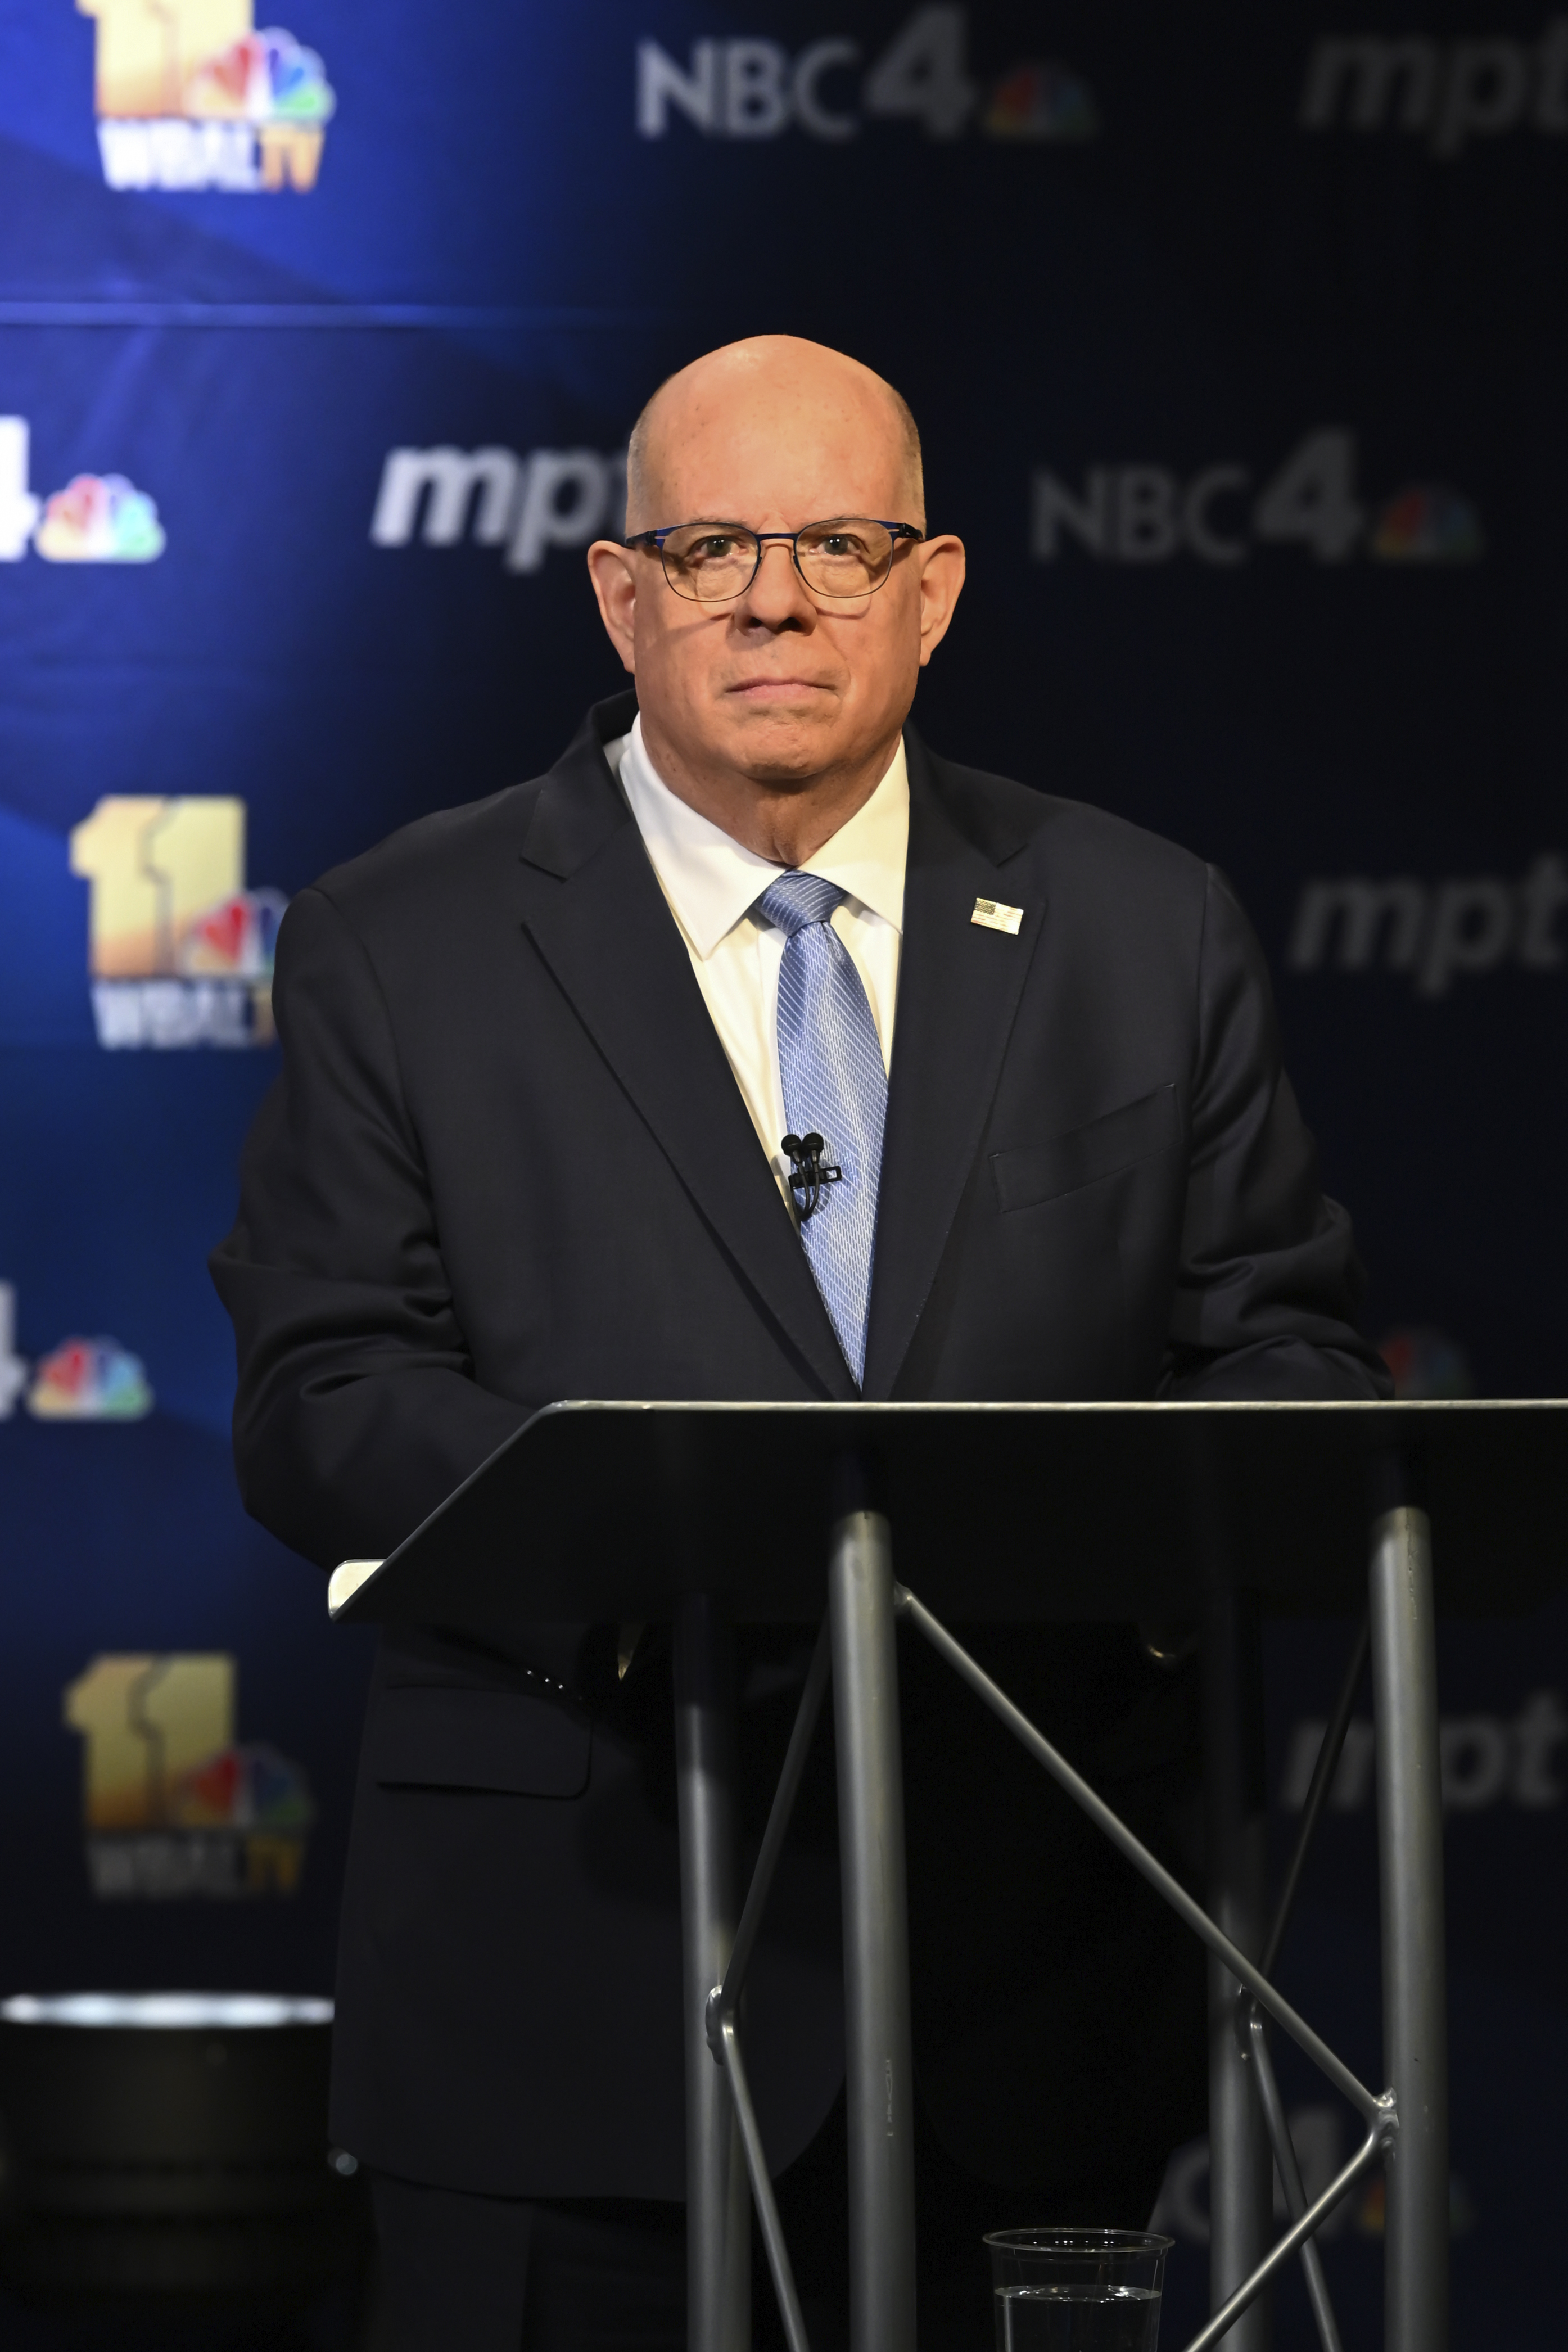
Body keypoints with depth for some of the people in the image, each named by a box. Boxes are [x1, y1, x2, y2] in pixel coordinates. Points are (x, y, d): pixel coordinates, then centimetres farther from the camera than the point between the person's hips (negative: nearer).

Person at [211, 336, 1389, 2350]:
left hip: (1032, 1959, 2)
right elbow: (321, 1402, -3)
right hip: (581, 1953, -2)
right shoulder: (398, 951, 5)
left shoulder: (1147, 937, 11)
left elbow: (1287, 1352, 10)